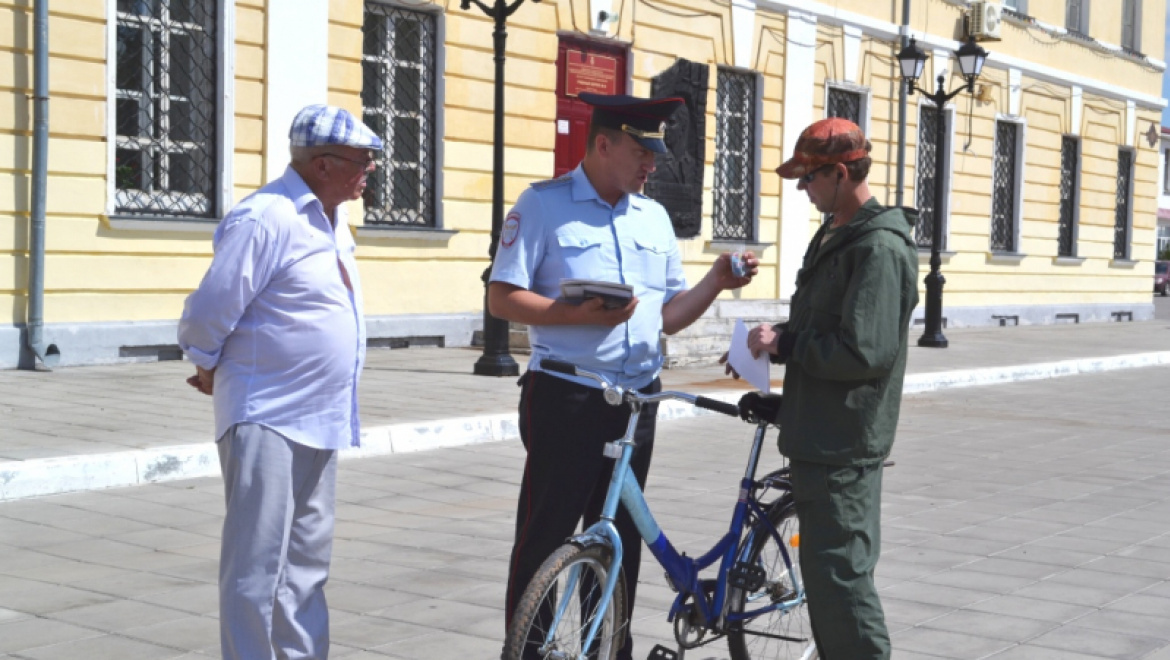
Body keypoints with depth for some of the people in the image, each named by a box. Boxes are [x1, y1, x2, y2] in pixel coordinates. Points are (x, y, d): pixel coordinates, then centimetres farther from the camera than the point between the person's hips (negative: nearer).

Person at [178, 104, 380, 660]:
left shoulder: (331, 219, 12)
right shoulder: (265, 219, -17)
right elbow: (208, 313, -15)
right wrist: (210, 371, 1)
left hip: (319, 421, 9)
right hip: (266, 422, -9)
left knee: (308, 562, 15)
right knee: (258, 566, -5)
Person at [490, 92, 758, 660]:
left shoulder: (654, 216, 14)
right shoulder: (543, 204, -4)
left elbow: (667, 316, 15)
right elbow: (502, 298, -9)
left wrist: (715, 282, -2)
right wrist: (581, 314, -20)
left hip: (637, 400, 6)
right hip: (565, 398, -5)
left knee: (620, 540, 12)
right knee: (544, 536, -1)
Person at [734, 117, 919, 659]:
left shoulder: (879, 248, -18)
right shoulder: (835, 235, 13)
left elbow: (864, 353, -25)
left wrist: (783, 344, -16)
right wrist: (775, 341, 8)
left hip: (844, 444, -10)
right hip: (819, 434, 10)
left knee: (839, 574, -6)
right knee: (826, 571, 18)